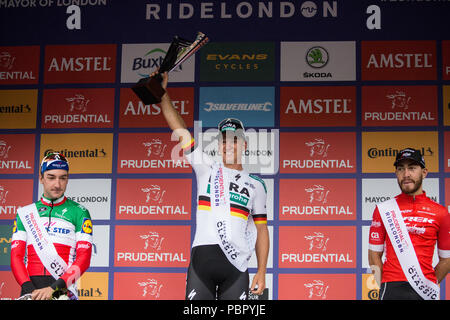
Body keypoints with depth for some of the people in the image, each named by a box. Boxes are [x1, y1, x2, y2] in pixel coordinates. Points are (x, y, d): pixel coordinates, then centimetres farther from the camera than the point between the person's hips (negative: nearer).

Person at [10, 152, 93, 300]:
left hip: (63, 290, -2)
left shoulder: (79, 213, 7)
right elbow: (16, 256, 8)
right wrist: (28, 287, -9)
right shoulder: (25, 213, 14)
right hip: (30, 290, 2)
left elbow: (84, 259, -2)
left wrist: (54, 287, -14)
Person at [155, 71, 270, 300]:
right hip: (202, 258, 0)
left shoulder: (256, 185, 14)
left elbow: (261, 230, 13)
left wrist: (261, 272, 6)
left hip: (236, 266, 1)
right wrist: (163, 93, 0)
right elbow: (180, 131, 7)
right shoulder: (206, 169, 13)